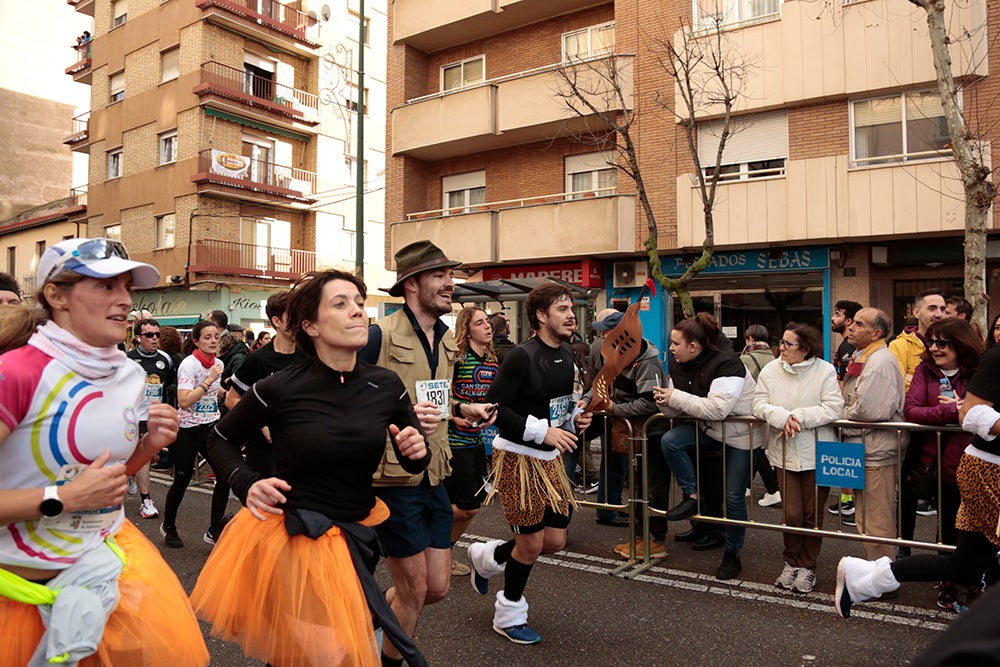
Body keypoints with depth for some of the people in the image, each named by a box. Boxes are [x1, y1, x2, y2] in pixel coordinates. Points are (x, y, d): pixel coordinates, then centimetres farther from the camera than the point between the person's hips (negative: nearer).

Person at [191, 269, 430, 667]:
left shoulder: (386, 386, -7)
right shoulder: (280, 389, -15)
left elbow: (414, 462, 7)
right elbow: (220, 439, 4)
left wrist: (416, 451, -15)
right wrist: (246, 484, -12)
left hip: (354, 540, 4)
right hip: (286, 536, -4)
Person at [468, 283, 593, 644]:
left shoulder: (565, 353, 6)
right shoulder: (522, 356, -20)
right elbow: (494, 409, -21)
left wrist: (576, 415, -3)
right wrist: (543, 432, -24)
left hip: (550, 458, 8)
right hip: (518, 457, -8)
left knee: (555, 540, 12)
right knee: (532, 542, 2)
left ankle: (485, 556, 36)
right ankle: (508, 617, 27)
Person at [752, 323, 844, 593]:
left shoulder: (825, 371, -5)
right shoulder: (771, 371, 3)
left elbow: (833, 408, -14)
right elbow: (759, 404, -2)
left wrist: (799, 417, -20)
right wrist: (783, 418, -19)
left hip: (817, 454, -1)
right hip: (785, 454, 2)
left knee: (813, 514, 9)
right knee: (791, 514, 2)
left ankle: (807, 566, 27)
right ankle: (792, 562, 25)